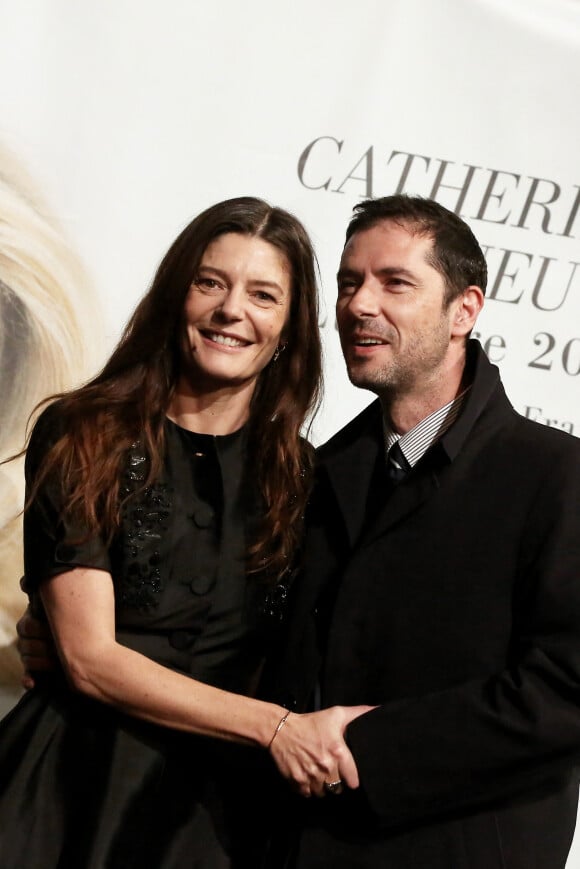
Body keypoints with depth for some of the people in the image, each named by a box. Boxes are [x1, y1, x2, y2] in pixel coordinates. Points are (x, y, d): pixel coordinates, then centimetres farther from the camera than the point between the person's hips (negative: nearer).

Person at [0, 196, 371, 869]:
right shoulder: (81, 438, -6)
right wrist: (276, 725, -18)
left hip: (222, 805, 3)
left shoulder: (300, 475, 3)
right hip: (83, 783, -2)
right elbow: (89, 657, -13)